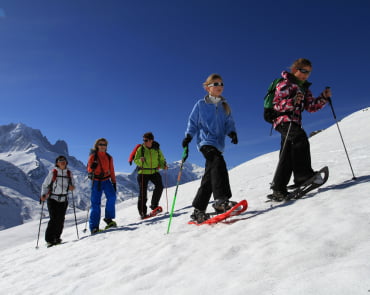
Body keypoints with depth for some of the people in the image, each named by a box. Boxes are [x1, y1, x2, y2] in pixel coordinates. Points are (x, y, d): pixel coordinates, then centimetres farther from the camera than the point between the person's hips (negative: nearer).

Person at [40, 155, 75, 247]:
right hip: (53, 199, -3)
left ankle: (57, 237, 16)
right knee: (54, 219, -10)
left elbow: (72, 185, 15)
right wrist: (43, 195, -14)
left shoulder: (69, 173, 4)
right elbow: (45, 185, -1)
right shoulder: (53, 172, -5)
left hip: (64, 200, 3)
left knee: (61, 219, 0)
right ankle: (49, 239, 3)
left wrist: (72, 187, -8)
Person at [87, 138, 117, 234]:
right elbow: (89, 168, -5)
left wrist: (114, 182, 12)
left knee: (112, 197, -20)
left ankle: (109, 218, -4)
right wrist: (92, 168, -28)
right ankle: (94, 227, -1)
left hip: (106, 180, 3)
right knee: (95, 203, -5)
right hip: (96, 181, -3)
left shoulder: (109, 157, 12)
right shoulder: (93, 156, 2)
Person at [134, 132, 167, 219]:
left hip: (154, 172, 2)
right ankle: (142, 212, 6)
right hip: (143, 173, -2)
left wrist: (163, 165, -11)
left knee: (159, 186, -14)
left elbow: (161, 159, 9)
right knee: (143, 192, -3)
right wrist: (140, 160, -26)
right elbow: (135, 160, -4)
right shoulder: (141, 149, -5)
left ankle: (154, 205, 4)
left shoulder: (157, 149, 0)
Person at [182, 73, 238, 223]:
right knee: (218, 163, -32)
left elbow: (229, 123, 15)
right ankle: (221, 199, -38)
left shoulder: (225, 106, 17)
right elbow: (193, 122, 10)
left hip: (218, 143, 5)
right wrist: (188, 136, -5)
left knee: (209, 177, 2)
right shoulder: (201, 105, 6)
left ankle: (198, 210, 10)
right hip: (206, 141, -4)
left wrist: (232, 132, -6)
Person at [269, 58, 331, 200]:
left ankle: (278, 189, 4)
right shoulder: (285, 84, -1)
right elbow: (276, 105, -10)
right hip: (283, 120, -8)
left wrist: (324, 97, 4)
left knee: (288, 156, 2)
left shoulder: (305, 88, 22)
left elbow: (311, 107, 17)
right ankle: (303, 174, -35)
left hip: (294, 123, 8)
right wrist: (292, 102, -24)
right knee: (300, 137, -33)